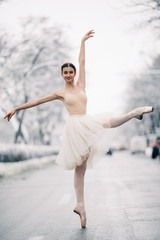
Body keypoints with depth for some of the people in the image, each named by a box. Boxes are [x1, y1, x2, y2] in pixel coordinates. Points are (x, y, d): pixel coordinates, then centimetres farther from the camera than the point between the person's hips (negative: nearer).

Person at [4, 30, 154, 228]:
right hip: (75, 128, -5)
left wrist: (83, 41, 25)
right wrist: (17, 109, 9)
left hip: (87, 124, 5)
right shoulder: (60, 93, 7)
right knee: (80, 168, -9)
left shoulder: (80, 85, 16)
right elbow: (37, 101, 10)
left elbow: (81, 61, 19)